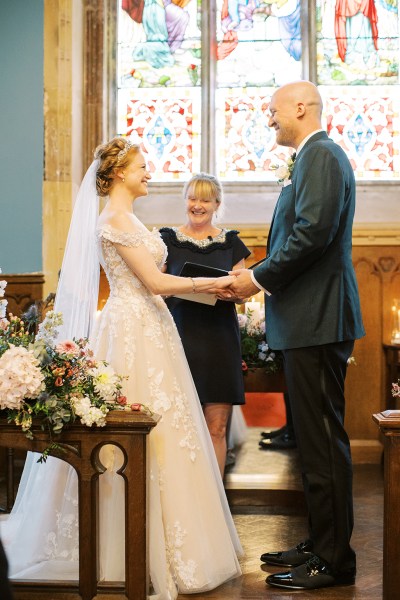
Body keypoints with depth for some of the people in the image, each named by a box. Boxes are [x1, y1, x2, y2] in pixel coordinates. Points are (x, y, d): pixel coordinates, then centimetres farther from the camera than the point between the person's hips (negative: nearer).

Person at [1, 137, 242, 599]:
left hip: (145, 330, 10)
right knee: (142, 440, -5)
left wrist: (208, 286, 12)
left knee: (157, 435, 11)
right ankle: (145, 558, 4)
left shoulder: (123, 218, 18)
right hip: (134, 332, -10)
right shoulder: (115, 219, -12)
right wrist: (212, 283, -7)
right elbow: (155, 282, -16)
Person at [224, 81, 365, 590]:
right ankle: (321, 544, 25)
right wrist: (259, 277, 10)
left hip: (317, 319, -11)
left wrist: (260, 278, -13)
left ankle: (333, 561, 3)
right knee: (313, 436, 15)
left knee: (322, 440, -5)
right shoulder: (311, 157, 20)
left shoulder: (321, 155, -11)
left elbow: (313, 232, -22)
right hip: (310, 319, 11)